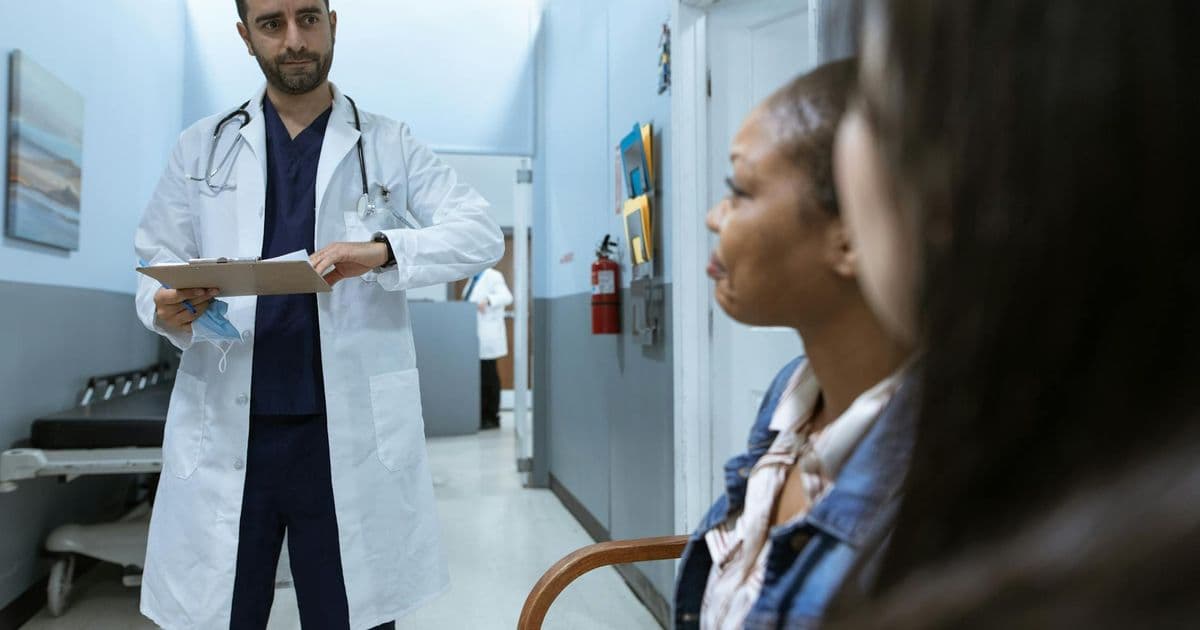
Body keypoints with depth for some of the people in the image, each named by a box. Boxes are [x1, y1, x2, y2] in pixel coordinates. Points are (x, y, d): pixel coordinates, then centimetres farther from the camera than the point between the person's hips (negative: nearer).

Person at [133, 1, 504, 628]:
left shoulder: (388, 145, 7)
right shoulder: (201, 147, 12)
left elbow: (481, 234, -3)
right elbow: (156, 263, 12)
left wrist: (382, 250, -20)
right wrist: (165, 310, -12)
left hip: (352, 433, -1)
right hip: (224, 433, 2)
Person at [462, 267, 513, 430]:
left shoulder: (493, 277, -8)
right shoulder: (473, 279, 17)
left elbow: (507, 297, -20)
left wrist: (488, 300, -34)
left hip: (487, 336, -8)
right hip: (475, 336, 8)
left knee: (489, 377, -2)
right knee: (480, 377, 9)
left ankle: (492, 418, 6)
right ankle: (483, 416, 15)